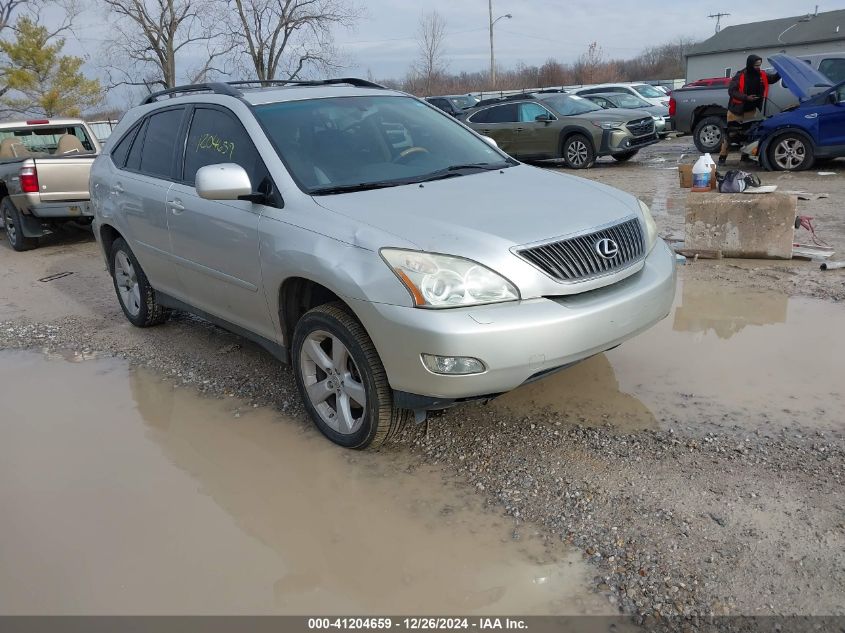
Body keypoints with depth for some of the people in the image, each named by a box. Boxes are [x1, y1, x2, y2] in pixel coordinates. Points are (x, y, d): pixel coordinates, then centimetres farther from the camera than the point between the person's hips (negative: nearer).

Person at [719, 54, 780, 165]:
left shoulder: (762, 75, 0)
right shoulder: (740, 76, -17)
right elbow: (731, 91, -19)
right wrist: (746, 97, -27)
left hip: (751, 110, 5)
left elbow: (774, 78, 12)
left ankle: (745, 155, 17)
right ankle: (722, 156, -1)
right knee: (730, 134, -4)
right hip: (736, 110, -5)